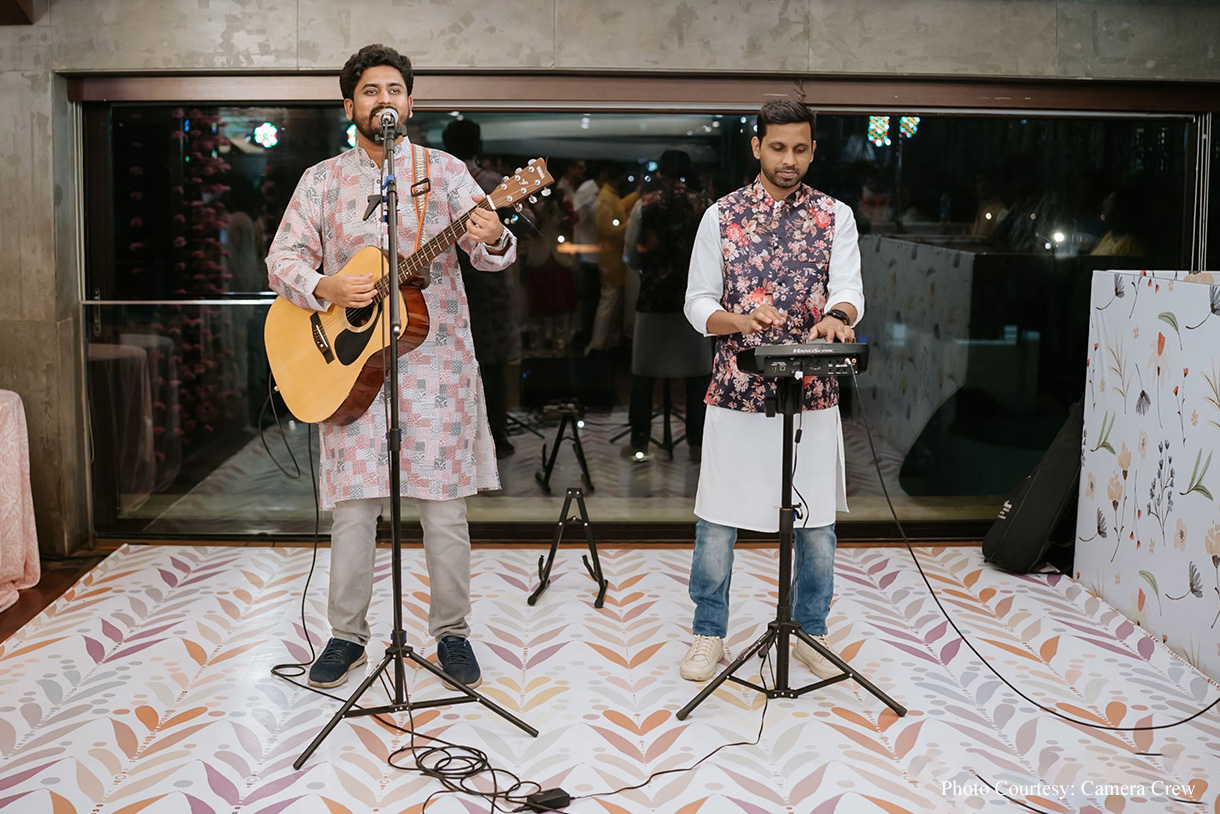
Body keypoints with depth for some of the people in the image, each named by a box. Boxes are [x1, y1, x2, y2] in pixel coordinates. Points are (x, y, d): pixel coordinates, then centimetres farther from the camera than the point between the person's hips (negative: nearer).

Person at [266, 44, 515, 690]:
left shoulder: (444, 170, 6)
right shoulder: (322, 180, 10)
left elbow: (489, 252, -5)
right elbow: (282, 258, 7)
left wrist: (492, 240, -29)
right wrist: (325, 286, -14)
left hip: (435, 360, -1)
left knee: (444, 508, 3)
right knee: (352, 508, 4)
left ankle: (452, 633, 17)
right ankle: (347, 635, 19)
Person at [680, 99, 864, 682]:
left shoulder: (835, 216, 5)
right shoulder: (721, 216, 3)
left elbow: (850, 289, -8)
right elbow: (697, 303, 2)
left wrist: (837, 316, -32)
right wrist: (742, 320, -18)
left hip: (814, 394, 1)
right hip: (735, 393, -1)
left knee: (817, 519, 9)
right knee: (718, 518, 5)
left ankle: (811, 632, 28)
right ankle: (709, 634, 22)